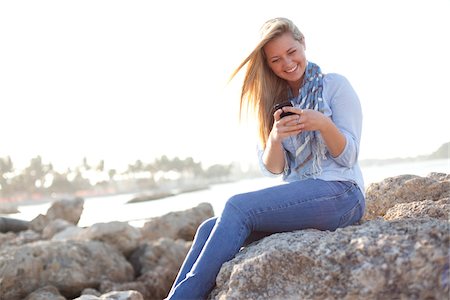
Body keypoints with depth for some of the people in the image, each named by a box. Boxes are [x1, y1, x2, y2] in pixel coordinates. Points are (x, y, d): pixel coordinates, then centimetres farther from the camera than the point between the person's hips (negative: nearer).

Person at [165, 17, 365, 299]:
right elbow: (272, 168, 8)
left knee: (238, 207, -26)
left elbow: (348, 157, -3)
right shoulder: (275, 101, 15)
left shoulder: (335, 85, 1)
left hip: (341, 192, -6)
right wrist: (275, 137, -15)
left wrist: (323, 124, -24)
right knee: (210, 229, -15)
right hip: (298, 196, 6)